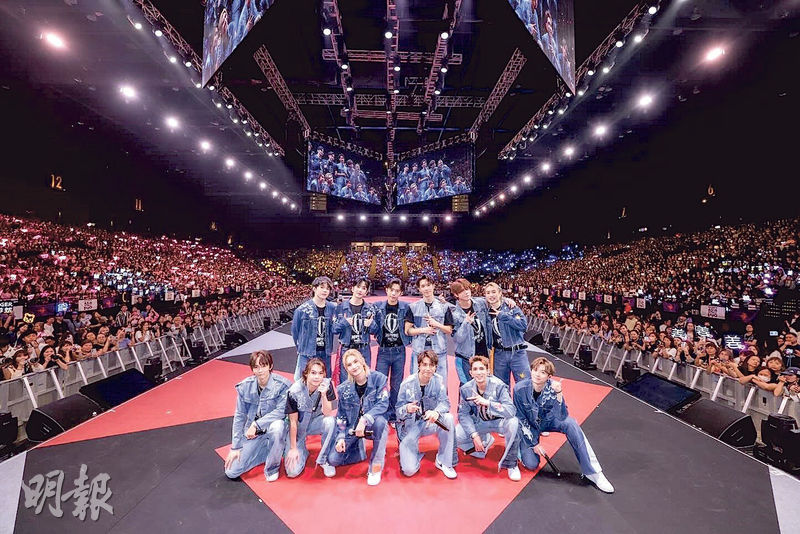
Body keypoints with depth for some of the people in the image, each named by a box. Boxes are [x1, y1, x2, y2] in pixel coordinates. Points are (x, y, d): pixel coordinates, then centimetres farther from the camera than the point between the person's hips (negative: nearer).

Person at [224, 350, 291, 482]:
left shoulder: (282, 385, -19)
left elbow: (281, 411, -23)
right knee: (231, 472, -5)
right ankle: (265, 450, 20)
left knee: (277, 425, -38)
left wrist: (256, 424, -25)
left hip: (273, 425, -3)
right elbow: (239, 416, 0)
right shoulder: (245, 386, -6)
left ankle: (272, 468, -10)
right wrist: (235, 447, 0)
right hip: (251, 433, 4)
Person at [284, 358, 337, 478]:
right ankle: (302, 451, 20)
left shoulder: (326, 385, -19)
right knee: (292, 471, -14)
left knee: (331, 421, -32)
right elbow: (293, 421, -14)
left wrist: (323, 394, -35)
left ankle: (323, 460, -8)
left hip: (315, 422, 2)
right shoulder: (295, 391, -24)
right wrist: (293, 448, -10)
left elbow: (327, 413, -19)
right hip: (298, 428, -2)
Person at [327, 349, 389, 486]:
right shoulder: (343, 388, -3)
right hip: (352, 429, 3)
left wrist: (364, 419, -31)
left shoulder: (378, 378, -13)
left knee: (380, 421, -37)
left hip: (372, 427, -3)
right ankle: (359, 450, 18)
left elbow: (383, 404, -20)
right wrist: (341, 437, -6)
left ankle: (376, 467, -17)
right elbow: (341, 415, 5)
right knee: (333, 459, -12)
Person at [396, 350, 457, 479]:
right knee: (409, 470, -16)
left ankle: (443, 461, -9)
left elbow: (445, 402, -18)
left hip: (429, 422, 2)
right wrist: (407, 409, -35)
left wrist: (436, 412, -41)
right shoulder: (407, 383, -14)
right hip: (409, 425, -2)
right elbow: (398, 410, -11)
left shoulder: (439, 380, -8)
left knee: (448, 419, -30)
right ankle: (415, 454, 21)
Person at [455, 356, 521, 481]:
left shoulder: (498, 386, -23)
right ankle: (485, 440, 13)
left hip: (498, 421, -2)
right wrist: (474, 435, -22)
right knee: (455, 436, -19)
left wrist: (486, 402, -42)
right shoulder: (466, 389, -15)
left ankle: (510, 463, -12)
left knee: (513, 422, -35)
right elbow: (463, 414, -10)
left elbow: (511, 411, -33)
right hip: (478, 422, 3)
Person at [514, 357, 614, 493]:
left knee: (571, 424, -28)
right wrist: (534, 444, -14)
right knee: (531, 464, -16)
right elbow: (520, 419, -15)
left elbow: (562, 417, -31)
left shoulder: (552, 387, -23)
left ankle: (591, 471, -17)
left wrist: (559, 394, -44)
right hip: (529, 426, -1)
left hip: (547, 421, 1)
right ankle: (521, 446, 18)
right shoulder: (520, 389, -26)